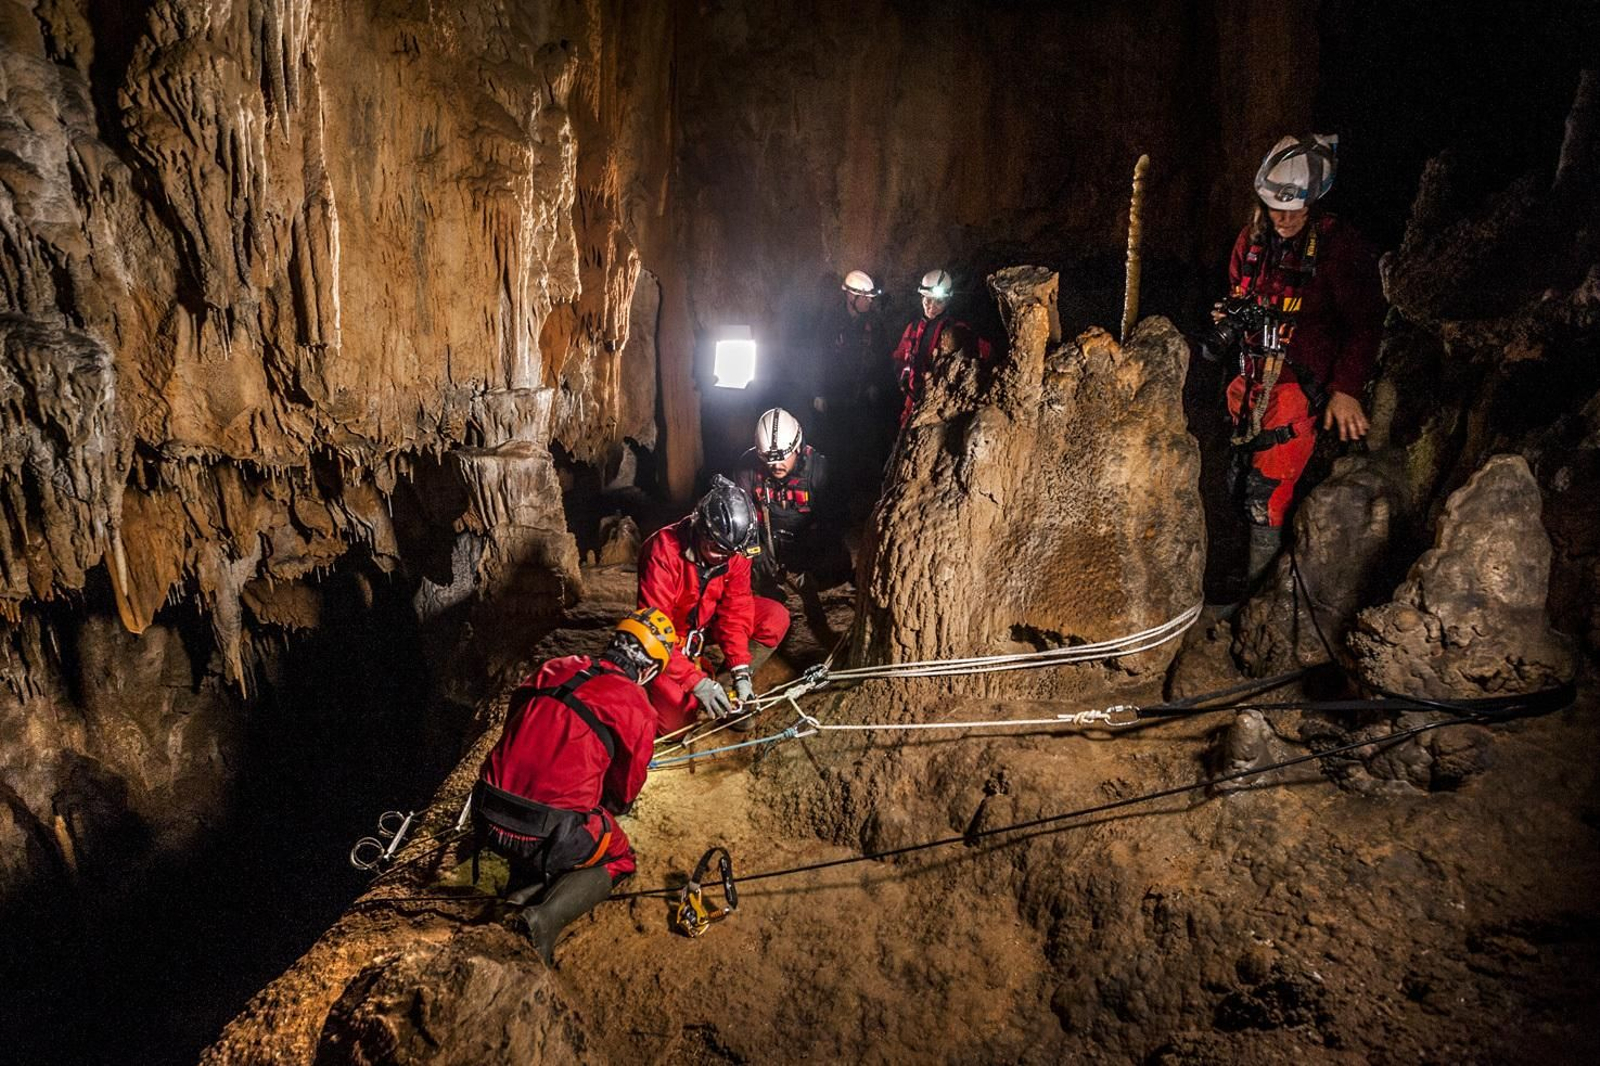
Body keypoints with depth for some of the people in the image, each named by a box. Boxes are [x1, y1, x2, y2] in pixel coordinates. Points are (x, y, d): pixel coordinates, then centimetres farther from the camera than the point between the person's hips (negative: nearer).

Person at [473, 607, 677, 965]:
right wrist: (607, 814, 32)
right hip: (550, 837, -6)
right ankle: (544, 919, -1)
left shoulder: (553, 670, 9)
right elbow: (624, 791, 7)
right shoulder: (637, 710, -6)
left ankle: (521, 893, 13)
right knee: (618, 858, 22)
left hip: (489, 820, 6)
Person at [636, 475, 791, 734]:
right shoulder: (664, 550, -33)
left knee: (776, 618, -16)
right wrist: (696, 682, -36)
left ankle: (728, 691, -5)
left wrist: (741, 673, -24)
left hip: (707, 620, 5)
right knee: (675, 721, -18)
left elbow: (736, 610, -13)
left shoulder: (734, 550, -16)